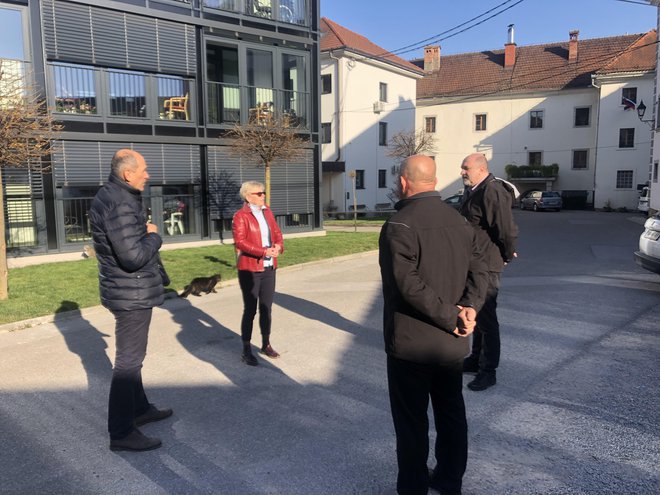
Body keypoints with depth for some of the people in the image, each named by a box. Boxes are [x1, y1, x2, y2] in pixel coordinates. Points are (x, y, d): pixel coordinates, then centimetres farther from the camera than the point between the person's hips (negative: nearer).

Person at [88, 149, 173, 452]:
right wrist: (154, 236, -13)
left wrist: (144, 231, 2)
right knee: (128, 361, -2)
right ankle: (121, 433, 9)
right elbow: (133, 257, -28)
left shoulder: (113, 196, 10)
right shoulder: (119, 205, -24)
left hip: (130, 291, 11)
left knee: (132, 356, 22)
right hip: (132, 294, -11)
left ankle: (139, 409, 38)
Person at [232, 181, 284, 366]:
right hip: (250, 269, -6)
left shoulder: (267, 212, 11)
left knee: (266, 308, 13)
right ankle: (246, 350, 10)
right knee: (250, 310, 0)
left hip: (269, 268, 6)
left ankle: (266, 344, 28)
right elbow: (240, 242, -18)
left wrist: (278, 246, -11)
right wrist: (264, 251, -26)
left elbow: (277, 233, 12)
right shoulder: (240, 216, -9)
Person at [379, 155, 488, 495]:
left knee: (412, 421, 8)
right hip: (452, 341, 7)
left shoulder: (399, 224, -18)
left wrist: (451, 318, -19)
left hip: (410, 342, -7)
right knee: (451, 414, 20)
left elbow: (410, 284, -26)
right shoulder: (459, 220, 6)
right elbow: (478, 269, 1)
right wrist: (469, 307, -11)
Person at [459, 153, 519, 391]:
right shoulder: (471, 191, 11)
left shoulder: (492, 191, -21)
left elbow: (507, 229, -24)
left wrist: (507, 256, -10)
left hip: (486, 265, -10)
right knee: (476, 313, 19)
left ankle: (489, 371, 8)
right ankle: (476, 359, 34)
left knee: (486, 317, -2)